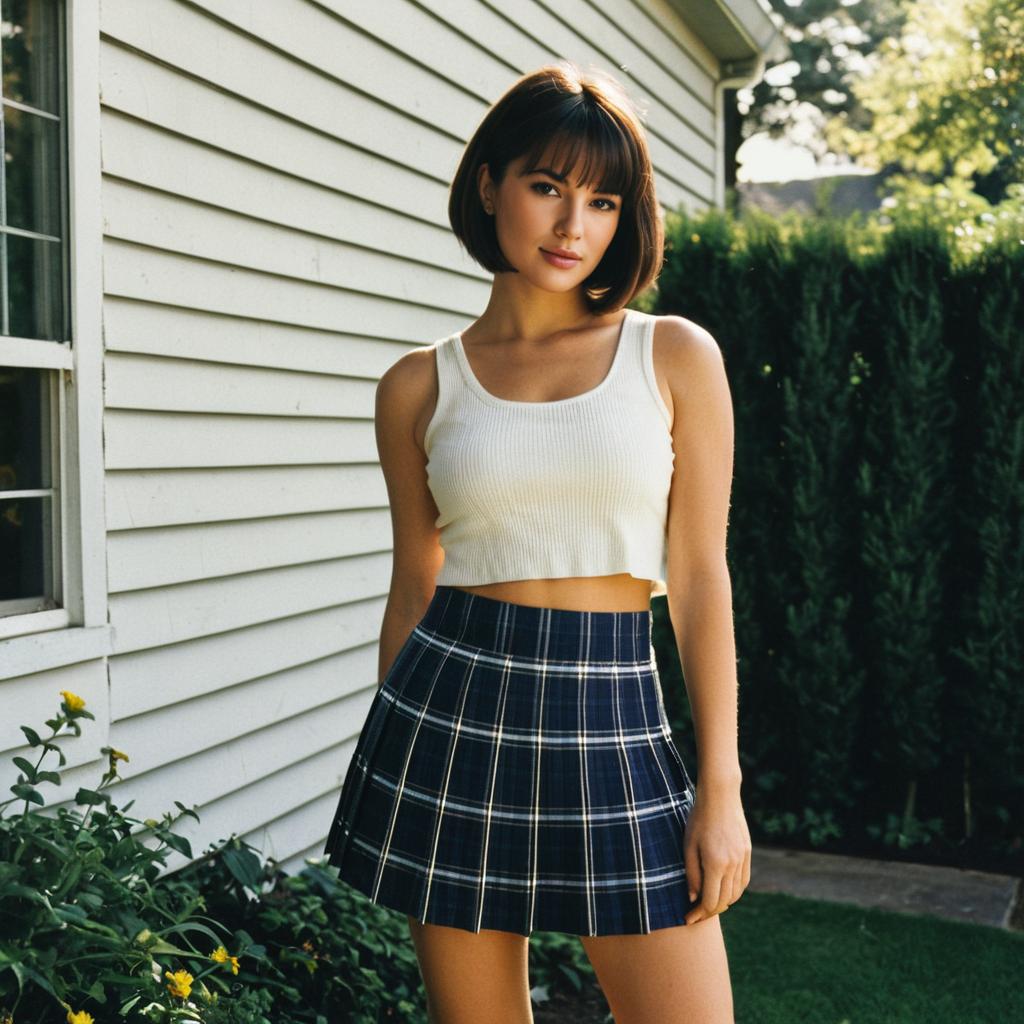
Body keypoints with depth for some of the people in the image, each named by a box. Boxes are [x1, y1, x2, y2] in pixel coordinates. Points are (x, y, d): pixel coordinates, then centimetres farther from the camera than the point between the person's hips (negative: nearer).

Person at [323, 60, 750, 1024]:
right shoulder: (420, 385, 4)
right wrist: (391, 763, 12)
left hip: (612, 727, 0)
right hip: (452, 714, 1)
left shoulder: (677, 357, 2)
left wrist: (721, 786, -4)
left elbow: (700, 578, 0)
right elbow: (415, 585, 9)